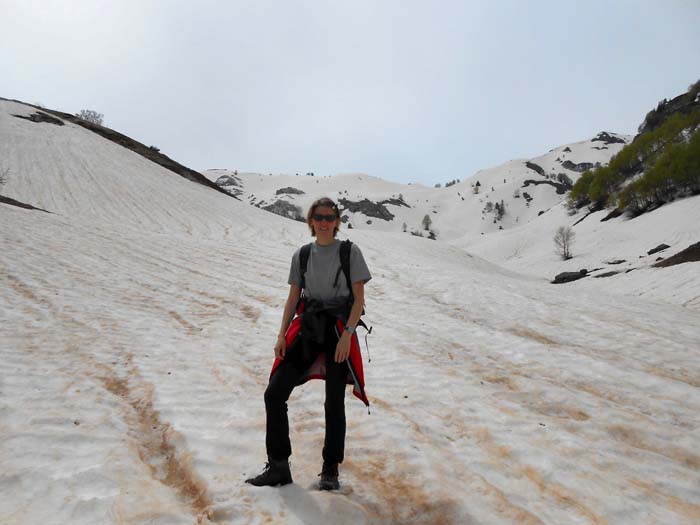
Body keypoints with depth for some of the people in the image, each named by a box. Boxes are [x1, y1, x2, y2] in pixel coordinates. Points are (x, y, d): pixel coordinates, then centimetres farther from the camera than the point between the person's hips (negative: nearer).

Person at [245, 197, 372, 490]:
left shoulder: (349, 252, -1)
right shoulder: (302, 255, 10)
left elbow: (359, 298, -5)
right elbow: (293, 298, 11)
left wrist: (347, 334, -15)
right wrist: (282, 335, 2)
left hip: (338, 330, -3)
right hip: (307, 328, 4)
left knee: (334, 402, 2)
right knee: (274, 394, -2)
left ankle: (330, 470, 20)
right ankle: (278, 466, 12)